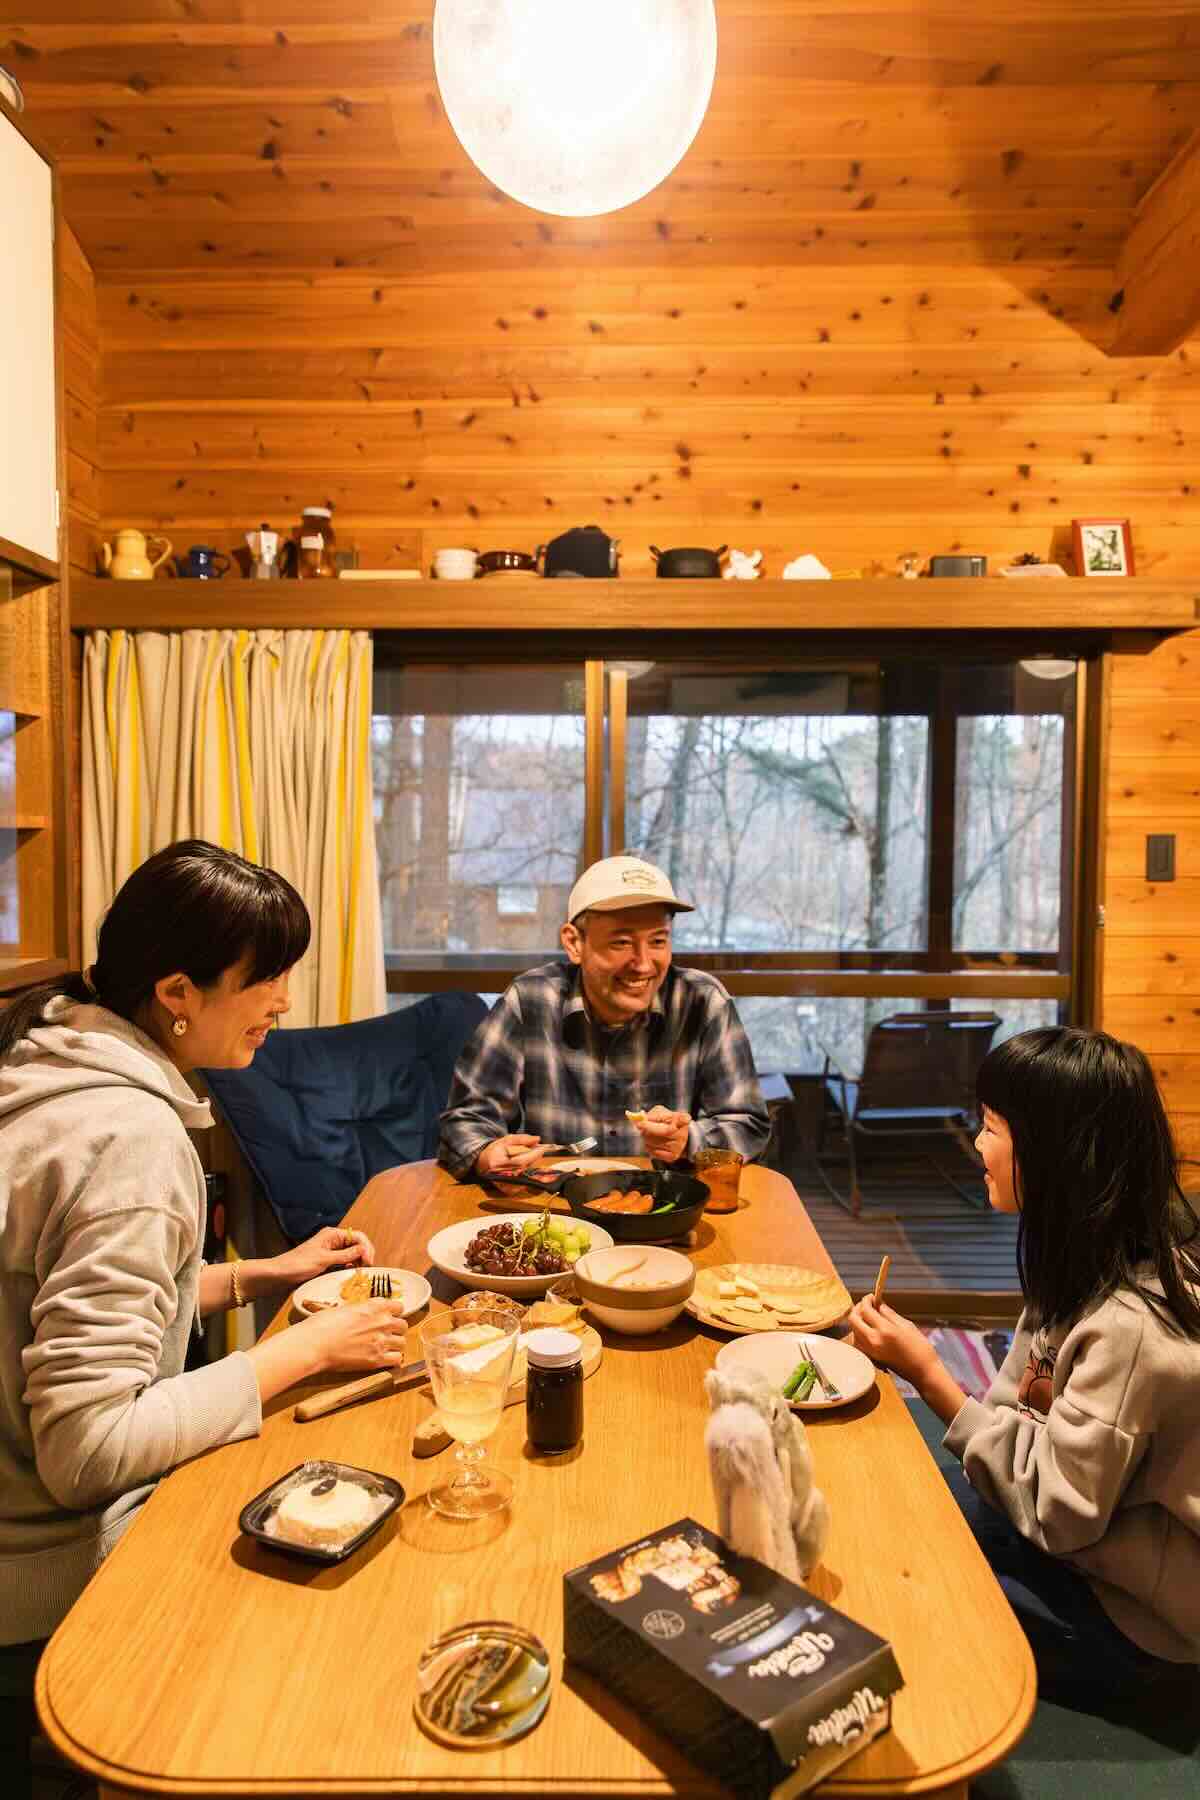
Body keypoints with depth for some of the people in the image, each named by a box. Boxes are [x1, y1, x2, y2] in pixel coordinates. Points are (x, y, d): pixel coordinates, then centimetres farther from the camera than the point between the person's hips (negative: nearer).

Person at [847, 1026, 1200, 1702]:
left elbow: (1059, 1513, -25)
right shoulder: (1110, 1260, -5)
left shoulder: (1130, 1323, -33)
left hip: (1128, 1619, -7)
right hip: (1092, 1515, 7)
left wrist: (931, 1376, -24)